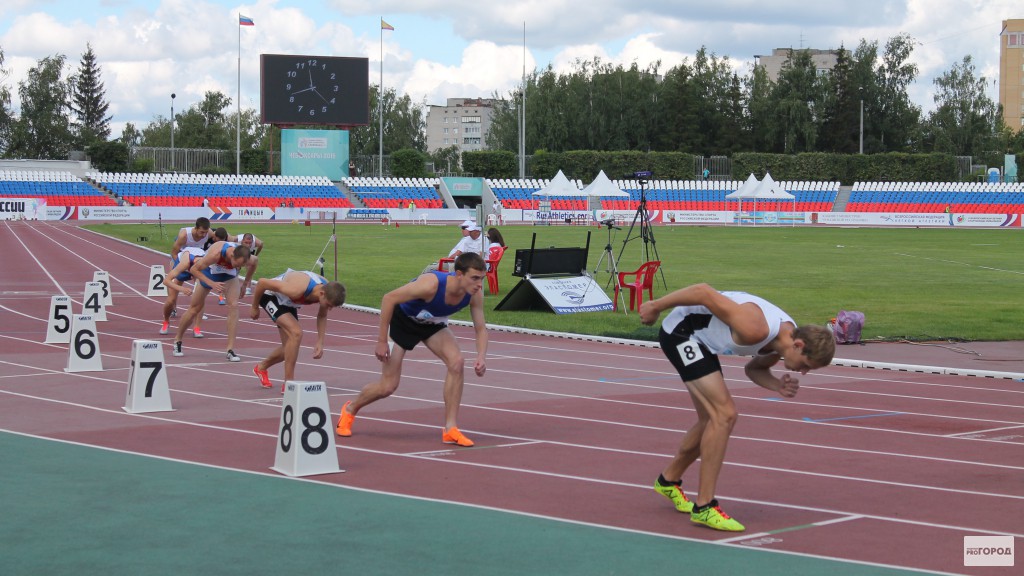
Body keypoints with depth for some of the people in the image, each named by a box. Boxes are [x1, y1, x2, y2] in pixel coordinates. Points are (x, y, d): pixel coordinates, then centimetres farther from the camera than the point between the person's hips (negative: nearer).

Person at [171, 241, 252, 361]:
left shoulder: (243, 256, -33)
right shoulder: (216, 254, -45)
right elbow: (193, 269, -33)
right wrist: (212, 284, -43)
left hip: (229, 275, 2)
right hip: (208, 272, -2)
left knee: (233, 305, -18)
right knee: (194, 309, 9)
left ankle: (230, 350, -14)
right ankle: (177, 341, 32)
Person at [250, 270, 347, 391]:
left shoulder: (328, 290, -21)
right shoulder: (296, 289, -42)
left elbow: (322, 316, 1)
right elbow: (262, 282, -31)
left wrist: (319, 343, -7)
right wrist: (255, 308, -16)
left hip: (287, 301, 7)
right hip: (270, 295, -7)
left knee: (290, 348, 10)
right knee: (296, 333, -26)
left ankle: (261, 367, 39)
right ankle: (289, 383, -19)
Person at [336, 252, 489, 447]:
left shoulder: (475, 293, -24)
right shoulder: (431, 284, -40)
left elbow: (480, 328, -10)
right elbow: (388, 298, -31)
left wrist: (481, 357, -30)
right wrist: (381, 341, -28)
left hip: (432, 323, 5)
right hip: (402, 319, -4)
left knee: (456, 362, -22)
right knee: (388, 387, -1)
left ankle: (450, 429, -13)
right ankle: (350, 410, 32)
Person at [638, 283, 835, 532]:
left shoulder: (787, 336, -6)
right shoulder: (756, 329, -34)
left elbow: (754, 368, 12)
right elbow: (703, 292, -30)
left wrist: (778, 386, -9)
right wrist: (656, 306, -17)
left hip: (700, 337, 10)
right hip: (679, 330, -10)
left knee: (713, 421, 16)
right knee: (725, 415, -18)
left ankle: (669, 481, 39)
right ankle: (704, 506, -13)